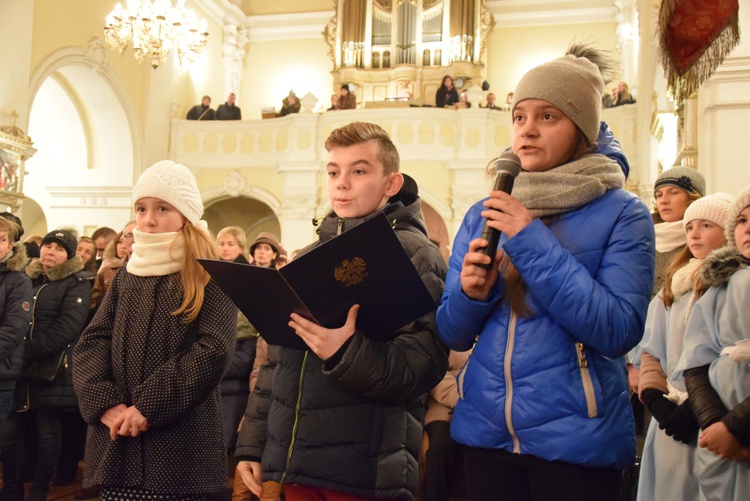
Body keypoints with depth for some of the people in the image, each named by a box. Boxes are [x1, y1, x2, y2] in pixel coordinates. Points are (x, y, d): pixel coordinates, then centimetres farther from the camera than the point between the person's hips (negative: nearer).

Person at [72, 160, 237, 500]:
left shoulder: (211, 277, -3)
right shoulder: (127, 275, 14)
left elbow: (213, 351, -14)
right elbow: (90, 344, 6)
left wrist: (149, 407, -18)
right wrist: (105, 403, -10)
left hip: (181, 443, -5)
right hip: (116, 442, 5)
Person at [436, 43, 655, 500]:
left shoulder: (622, 214, -6)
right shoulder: (482, 216, 5)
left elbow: (619, 331, -18)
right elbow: (453, 334, 7)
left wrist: (533, 242, -20)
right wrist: (470, 293, -14)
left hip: (576, 441, -4)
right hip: (484, 430, 4)